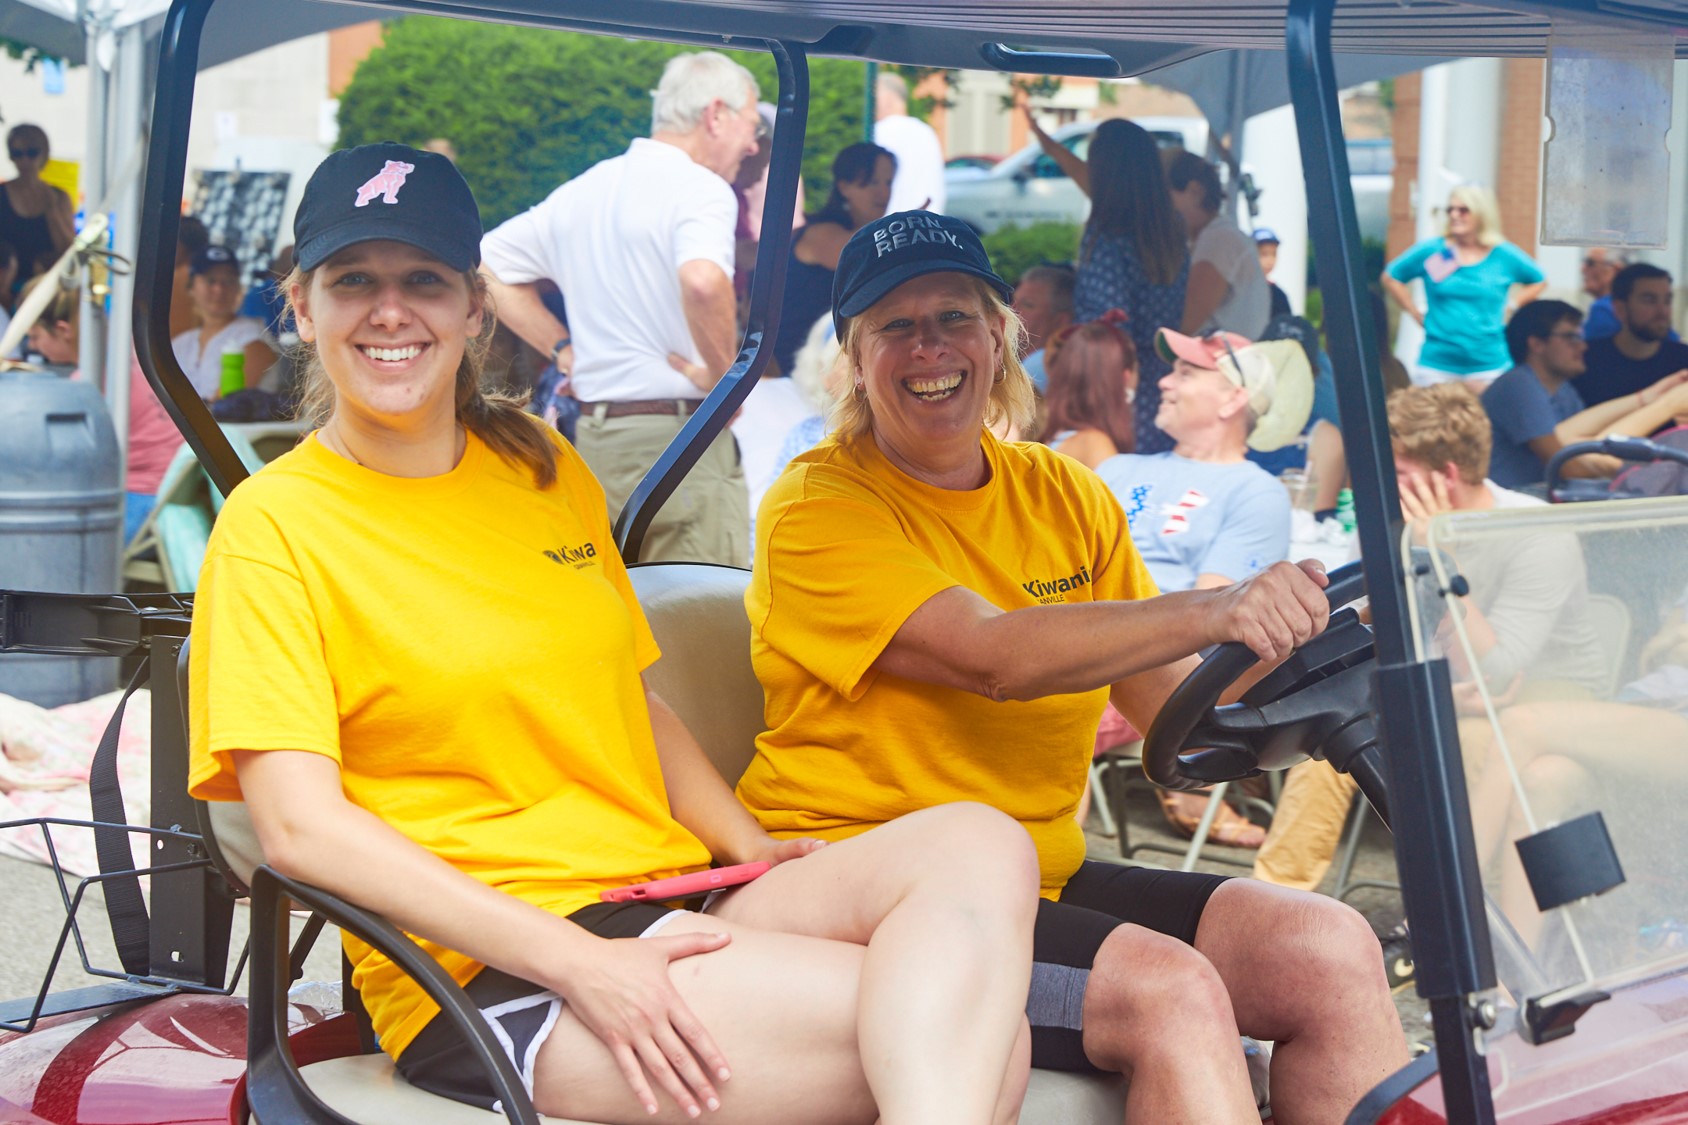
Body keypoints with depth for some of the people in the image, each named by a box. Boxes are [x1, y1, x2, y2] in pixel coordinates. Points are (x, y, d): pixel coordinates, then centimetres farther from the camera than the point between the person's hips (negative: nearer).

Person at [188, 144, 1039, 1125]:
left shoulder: (545, 471, 17)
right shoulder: (273, 525, -2)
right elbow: (300, 825, -11)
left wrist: (754, 849, 4)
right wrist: (577, 963, -19)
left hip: (674, 912, 7)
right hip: (484, 972, -7)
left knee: (976, 846, -22)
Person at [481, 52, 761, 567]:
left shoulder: (582, 190, 15)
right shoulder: (700, 188, -10)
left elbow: (488, 265, 22)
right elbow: (703, 281, -31)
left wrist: (564, 349, 16)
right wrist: (723, 374, -16)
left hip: (592, 437, 8)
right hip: (677, 434, -8)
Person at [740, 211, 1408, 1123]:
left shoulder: (1066, 496, 14)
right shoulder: (820, 509, -7)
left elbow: (1172, 707, 11)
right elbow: (999, 657, -23)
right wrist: (1213, 612, -33)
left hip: (1047, 874, 7)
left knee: (1332, 951, -12)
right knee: (1171, 992, -27)